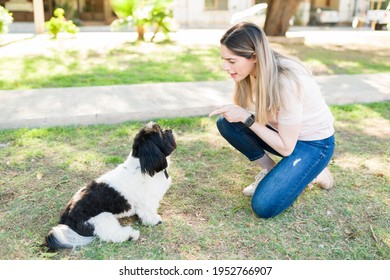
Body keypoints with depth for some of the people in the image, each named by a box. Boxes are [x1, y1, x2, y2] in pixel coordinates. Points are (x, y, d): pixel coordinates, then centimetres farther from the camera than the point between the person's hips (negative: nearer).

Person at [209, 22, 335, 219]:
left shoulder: (286, 83, -34)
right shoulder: (257, 69, -11)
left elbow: (286, 147, -25)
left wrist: (247, 119, -26)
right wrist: (236, 114, -18)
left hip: (313, 143, -7)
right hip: (281, 130, 7)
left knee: (264, 206, -19)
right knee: (226, 122, -15)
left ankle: (310, 172, 6)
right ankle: (269, 170, 2)